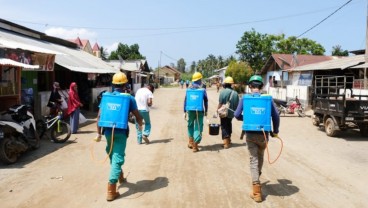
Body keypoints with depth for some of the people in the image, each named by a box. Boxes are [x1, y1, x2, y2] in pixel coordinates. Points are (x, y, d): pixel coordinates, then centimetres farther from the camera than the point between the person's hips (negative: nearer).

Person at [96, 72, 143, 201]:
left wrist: (99, 132, 8)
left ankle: (119, 175, 46)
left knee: (112, 154, 25)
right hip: (121, 132, -4)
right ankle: (111, 190, -7)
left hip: (108, 131, 4)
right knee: (117, 158, -3)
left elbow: (99, 116, 2)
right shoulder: (129, 98, -1)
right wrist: (140, 125, 24)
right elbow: (137, 115, 3)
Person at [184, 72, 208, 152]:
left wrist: (185, 112, 10)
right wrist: (206, 111, 12)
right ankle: (195, 146, 2)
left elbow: (185, 101, 3)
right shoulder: (202, 90, -5)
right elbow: (206, 101, 0)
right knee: (198, 127, 4)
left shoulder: (188, 90, 1)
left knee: (190, 125, 21)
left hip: (190, 111, 3)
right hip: (199, 111, -2)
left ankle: (190, 142, 28)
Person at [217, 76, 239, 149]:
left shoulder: (223, 92, -14)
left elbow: (220, 104, -16)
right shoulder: (235, 93, -1)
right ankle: (229, 139, 38)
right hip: (231, 113, 5)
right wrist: (234, 111, 14)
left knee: (224, 127, 3)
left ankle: (226, 143, -3)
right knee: (229, 125, 23)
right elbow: (237, 104, 1)